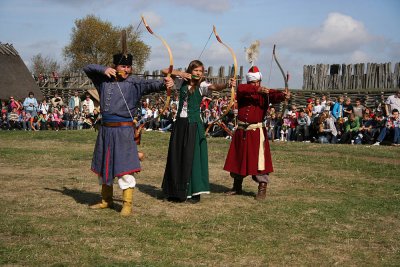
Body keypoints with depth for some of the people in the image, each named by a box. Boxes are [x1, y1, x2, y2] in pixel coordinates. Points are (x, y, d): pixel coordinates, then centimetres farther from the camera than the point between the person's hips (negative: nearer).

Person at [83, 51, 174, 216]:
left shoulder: (134, 83, -6)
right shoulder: (104, 80, 9)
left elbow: (150, 85, -24)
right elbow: (87, 68, 17)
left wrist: (164, 84, -45)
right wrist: (103, 69, -1)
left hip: (123, 130, -6)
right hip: (105, 129, 6)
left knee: (124, 167, -8)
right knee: (104, 165, 16)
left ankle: (127, 204, -2)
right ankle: (106, 200, 32)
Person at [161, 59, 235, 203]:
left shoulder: (202, 86, -4)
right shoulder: (182, 82, 7)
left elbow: (215, 87, -24)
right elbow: (165, 71, 10)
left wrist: (227, 84, -43)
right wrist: (180, 73, -5)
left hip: (194, 124, -4)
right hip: (180, 123, 4)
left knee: (192, 156, -5)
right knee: (176, 157, 7)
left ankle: (194, 192, 2)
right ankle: (177, 191, 19)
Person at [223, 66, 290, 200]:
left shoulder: (265, 93, -2)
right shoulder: (242, 90, 3)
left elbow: (275, 96, -23)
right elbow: (241, 89, -21)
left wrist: (283, 95, -45)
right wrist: (257, 90, -35)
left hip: (257, 132, -3)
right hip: (241, 131, 4)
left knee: (259, 159, -8)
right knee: (237, 159, 13)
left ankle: (262, 189, 0)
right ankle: (237, 187, 29)